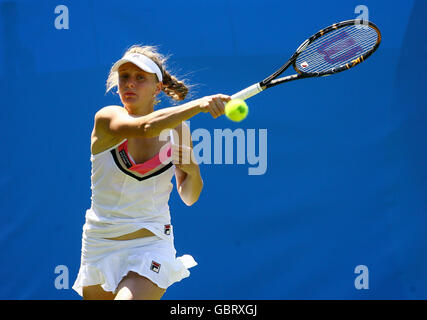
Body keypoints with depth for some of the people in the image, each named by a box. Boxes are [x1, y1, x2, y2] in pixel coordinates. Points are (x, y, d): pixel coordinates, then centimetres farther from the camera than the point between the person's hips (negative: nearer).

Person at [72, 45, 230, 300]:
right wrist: (198, 105, -43)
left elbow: (189, 197, 9)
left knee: (130, 298, -25)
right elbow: (145, 126, -32)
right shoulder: (107, 118, -9)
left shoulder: (178, 128, 1)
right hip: (100, 247, 0)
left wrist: (193, 171, -13)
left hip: (152, 246, 0)